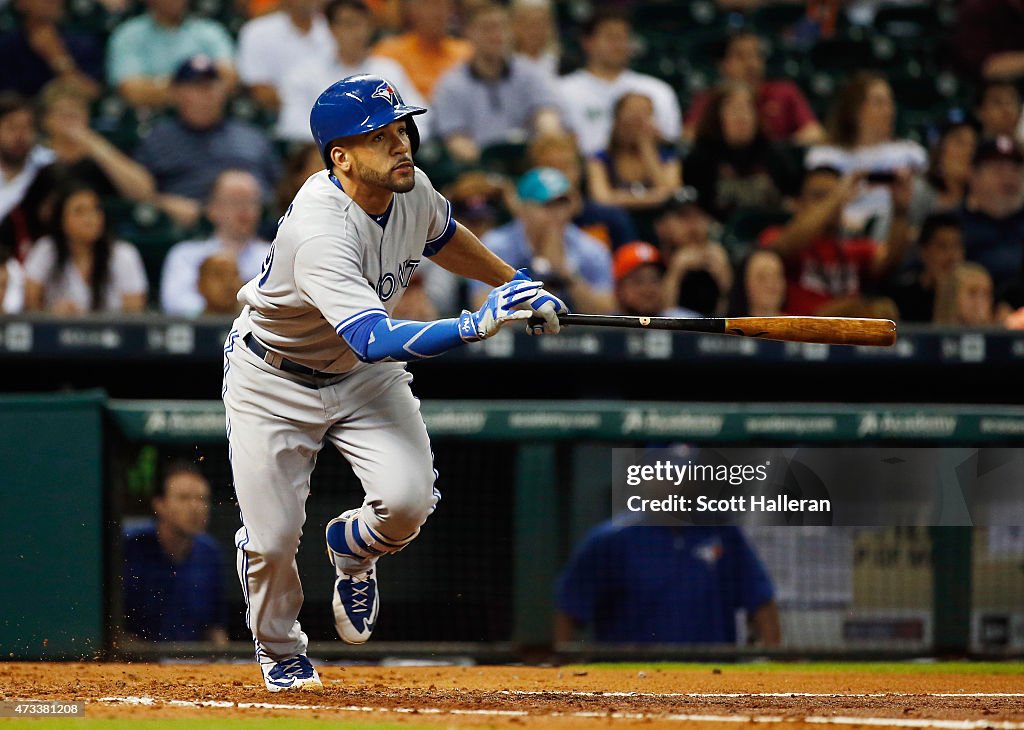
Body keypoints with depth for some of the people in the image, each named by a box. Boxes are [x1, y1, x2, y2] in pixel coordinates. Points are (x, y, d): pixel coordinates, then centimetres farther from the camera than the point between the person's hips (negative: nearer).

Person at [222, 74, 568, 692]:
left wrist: (516, 284, 14)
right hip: (274, 379, -5)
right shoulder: (319, 232, -37)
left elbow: (443, 236, 13)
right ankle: (280, 651, 26)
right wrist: (475, 326, -56)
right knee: (273, 538, -7)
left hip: (364, 375, 5)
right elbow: (376, 340, -48)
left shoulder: (411, 190, -14)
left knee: (408, 498, -19)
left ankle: (352, 547, 18)